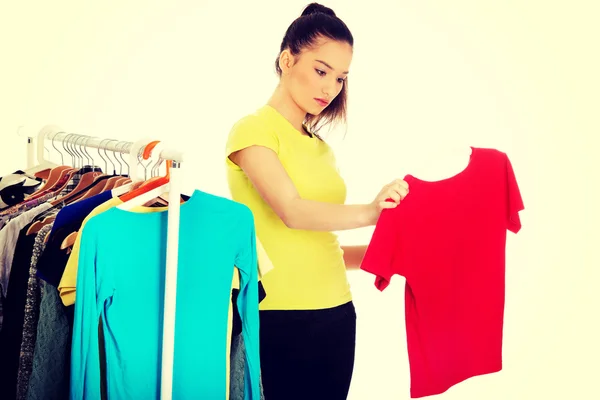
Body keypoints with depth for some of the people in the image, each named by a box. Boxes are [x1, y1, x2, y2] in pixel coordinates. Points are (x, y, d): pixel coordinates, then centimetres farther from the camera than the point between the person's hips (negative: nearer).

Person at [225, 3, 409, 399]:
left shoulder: (321, 148, 14)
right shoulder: (254, 129, -5)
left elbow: (319, 247, 11)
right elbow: (292, 211, -20)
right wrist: (369, 212, -32)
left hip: (336, 316, 6)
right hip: (278, 320, -6)